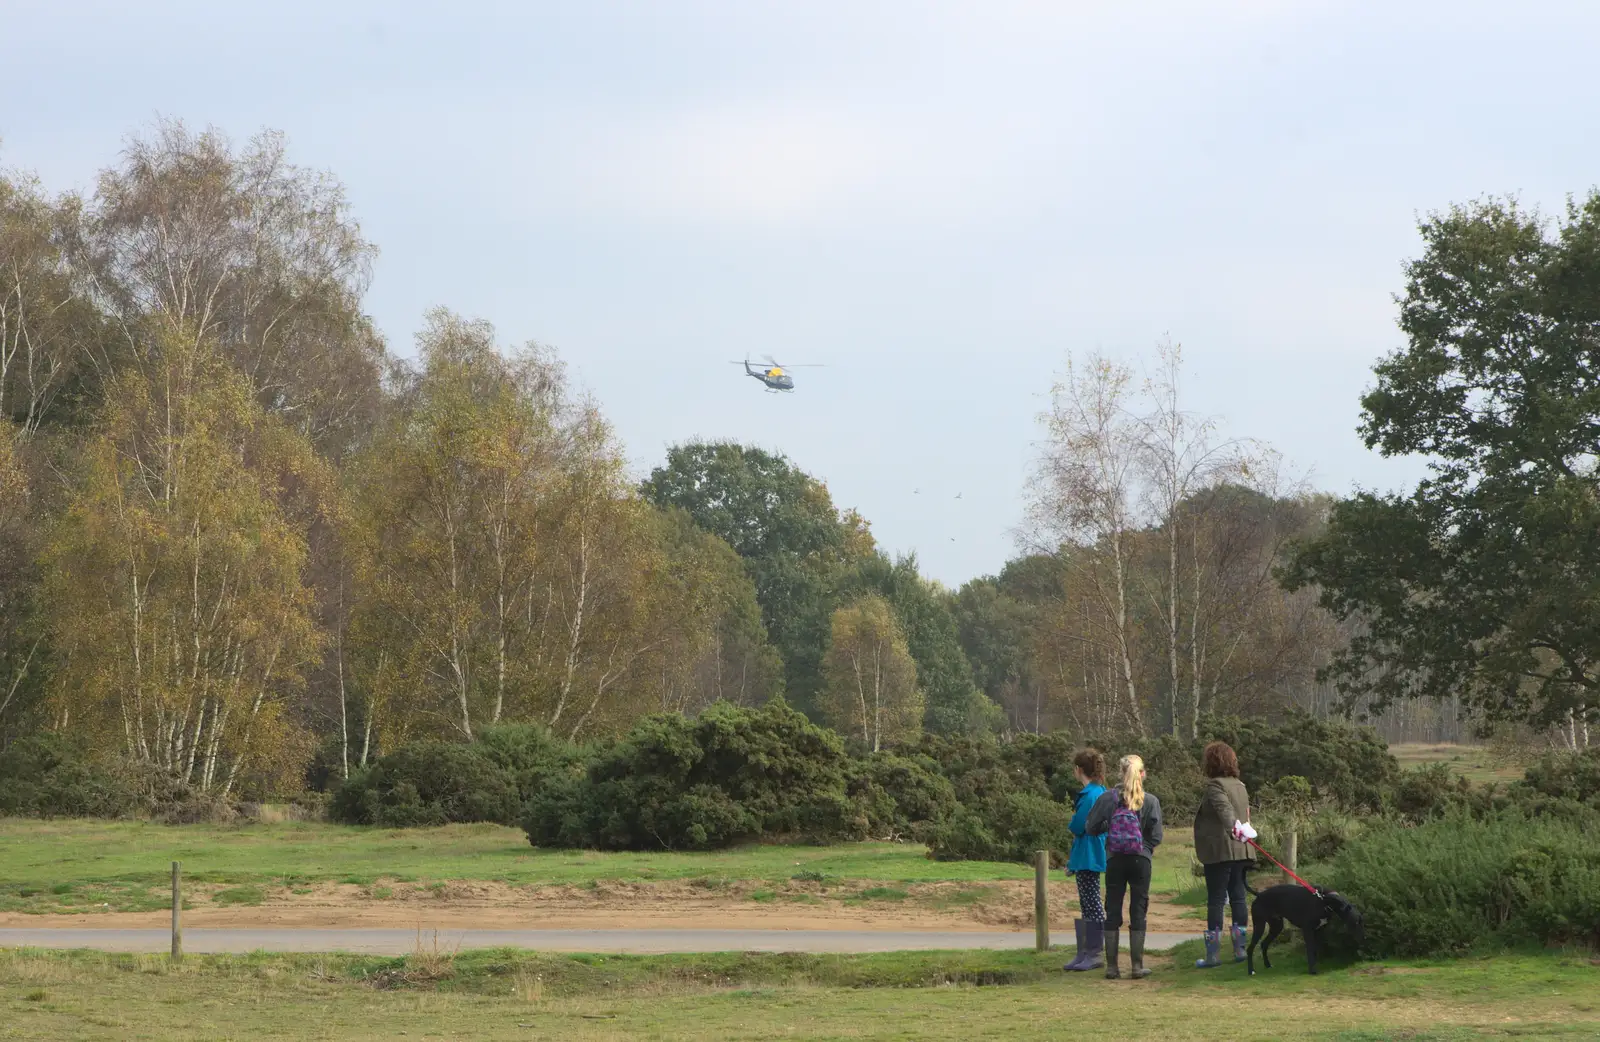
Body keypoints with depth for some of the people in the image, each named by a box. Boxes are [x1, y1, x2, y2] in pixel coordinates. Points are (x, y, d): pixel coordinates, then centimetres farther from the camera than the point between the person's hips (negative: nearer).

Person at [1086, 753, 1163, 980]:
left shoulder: (1108, 798, -4)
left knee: (1112, 912, 7)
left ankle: (1111, 967, 6)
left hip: (1114, 860, 1)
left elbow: (1092, 828, -3)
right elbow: (1156, 837, -6)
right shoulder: (1150, 801, -5)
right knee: (1138, 912, 5)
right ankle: (1137, 966, 5)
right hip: (1141, 859, -1)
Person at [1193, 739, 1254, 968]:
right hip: (1241, 851, 8)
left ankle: (1213, 953, -5)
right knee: (1237, 897, 11)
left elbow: (1224, 809, -28)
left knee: (1216, 900, -5)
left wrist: (1232, 829, -42)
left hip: (1219, 850, -8)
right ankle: (1240, 949, 12)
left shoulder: (1215, 786, -11)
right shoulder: (1239, 785, 15)